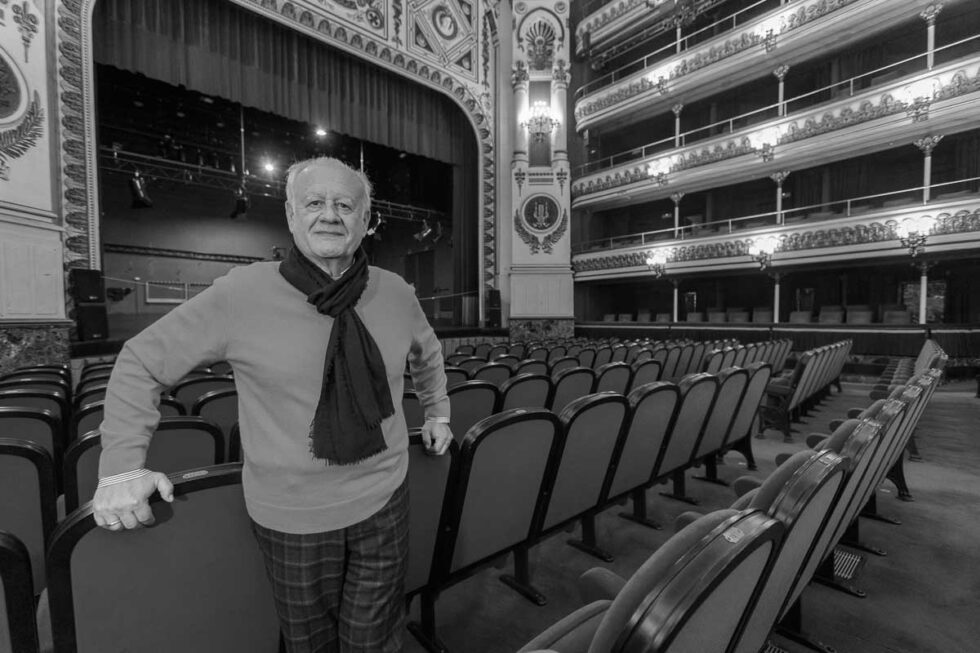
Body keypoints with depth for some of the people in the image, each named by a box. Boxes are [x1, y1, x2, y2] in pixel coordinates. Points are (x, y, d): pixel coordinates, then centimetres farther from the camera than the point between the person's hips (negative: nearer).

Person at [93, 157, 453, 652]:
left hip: (383, 505, 2)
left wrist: (437, 412, 16)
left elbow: (426, 354, 16)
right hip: (292, 517, -1)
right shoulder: (239, 294, -14)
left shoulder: (396, 294, -4)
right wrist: (122, 465, -8)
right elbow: (142, 361, -3)